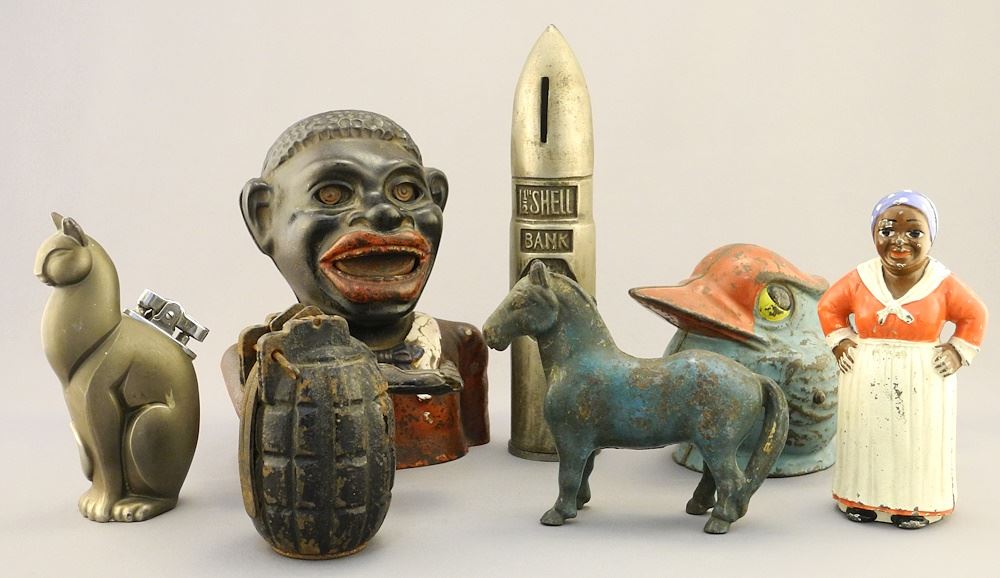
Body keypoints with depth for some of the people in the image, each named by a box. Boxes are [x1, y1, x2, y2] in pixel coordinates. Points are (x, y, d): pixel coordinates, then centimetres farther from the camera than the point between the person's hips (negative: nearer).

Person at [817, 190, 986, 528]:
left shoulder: (942, 284, -6)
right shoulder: (860, 280, -4)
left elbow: (974, 315, 7)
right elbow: (829, 306, 11)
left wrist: (960, 351, 0)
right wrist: (839, 340, 3)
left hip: (922, 382, -1)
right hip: (867, 380, 1)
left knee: (917, 442, 6)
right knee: (867, 439, 9)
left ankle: (914, 505, 21)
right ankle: (863, 499, 24)